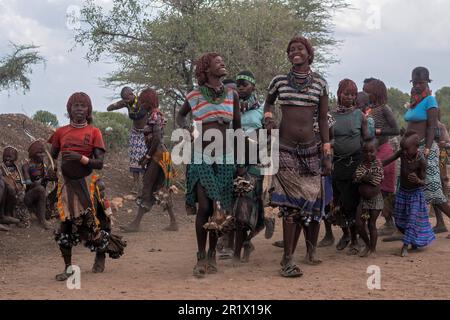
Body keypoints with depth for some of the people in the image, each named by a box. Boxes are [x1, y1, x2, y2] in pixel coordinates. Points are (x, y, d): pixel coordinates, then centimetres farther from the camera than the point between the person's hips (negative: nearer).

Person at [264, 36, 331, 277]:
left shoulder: (320, 83, 5)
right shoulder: (279, 81, 3)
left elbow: (323, 119, 8)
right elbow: (268, 102, 23)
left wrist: (328, 154, 5)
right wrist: (268, 117, 0)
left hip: (310, 149, 2)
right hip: (285, 148, -2)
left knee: (311, 202, 5)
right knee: (290, 203, -9)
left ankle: (311, 250, 27)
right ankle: (288, 259, -7)